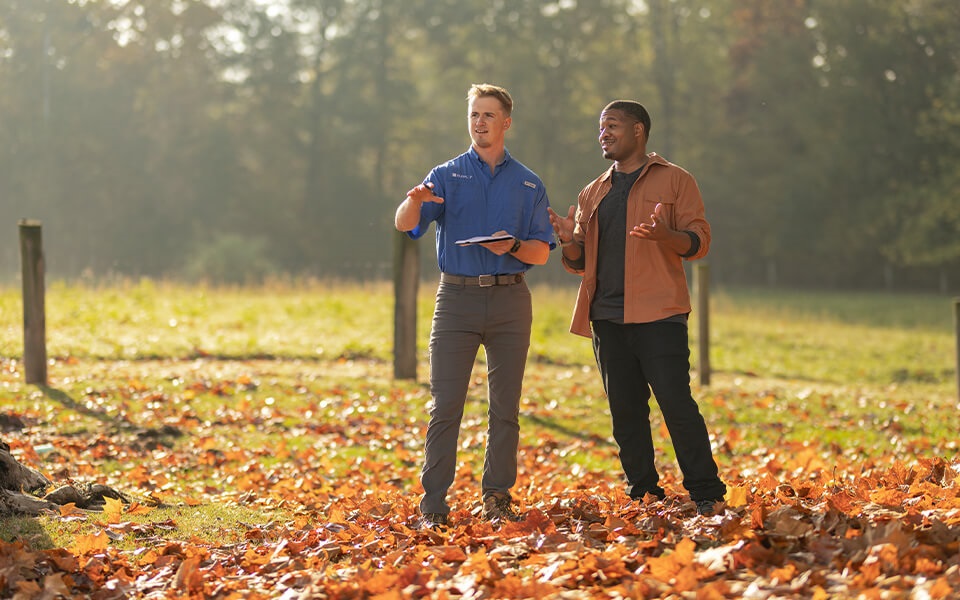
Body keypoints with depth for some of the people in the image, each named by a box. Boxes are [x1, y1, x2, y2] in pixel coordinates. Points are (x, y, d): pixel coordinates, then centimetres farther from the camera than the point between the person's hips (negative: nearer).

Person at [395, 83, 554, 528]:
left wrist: (512, 247, -14)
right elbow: (404, 224, -6)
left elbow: (542, 253, 7)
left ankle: (498, 497, 10)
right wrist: (415, 201, -29)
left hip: (510, 300, 1)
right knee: (445, 404, -6)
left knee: (505, 406, 3)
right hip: (457, 296, -1)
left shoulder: (528, 184, 11)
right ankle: (434, 502, -4)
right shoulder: (447, 176, 8)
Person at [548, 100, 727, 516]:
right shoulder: (593, 193, 21)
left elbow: (699, 240, -1)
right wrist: (569, 240, -2)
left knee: (676, 404, -10)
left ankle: (706, 495, -5)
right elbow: (579, 262, 21)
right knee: (625, 411, 5)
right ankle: (642, 494, 14)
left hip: (658, 314, -5)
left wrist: (665, 235, -22)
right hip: (607, 317, 5)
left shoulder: (674, 180, 6)